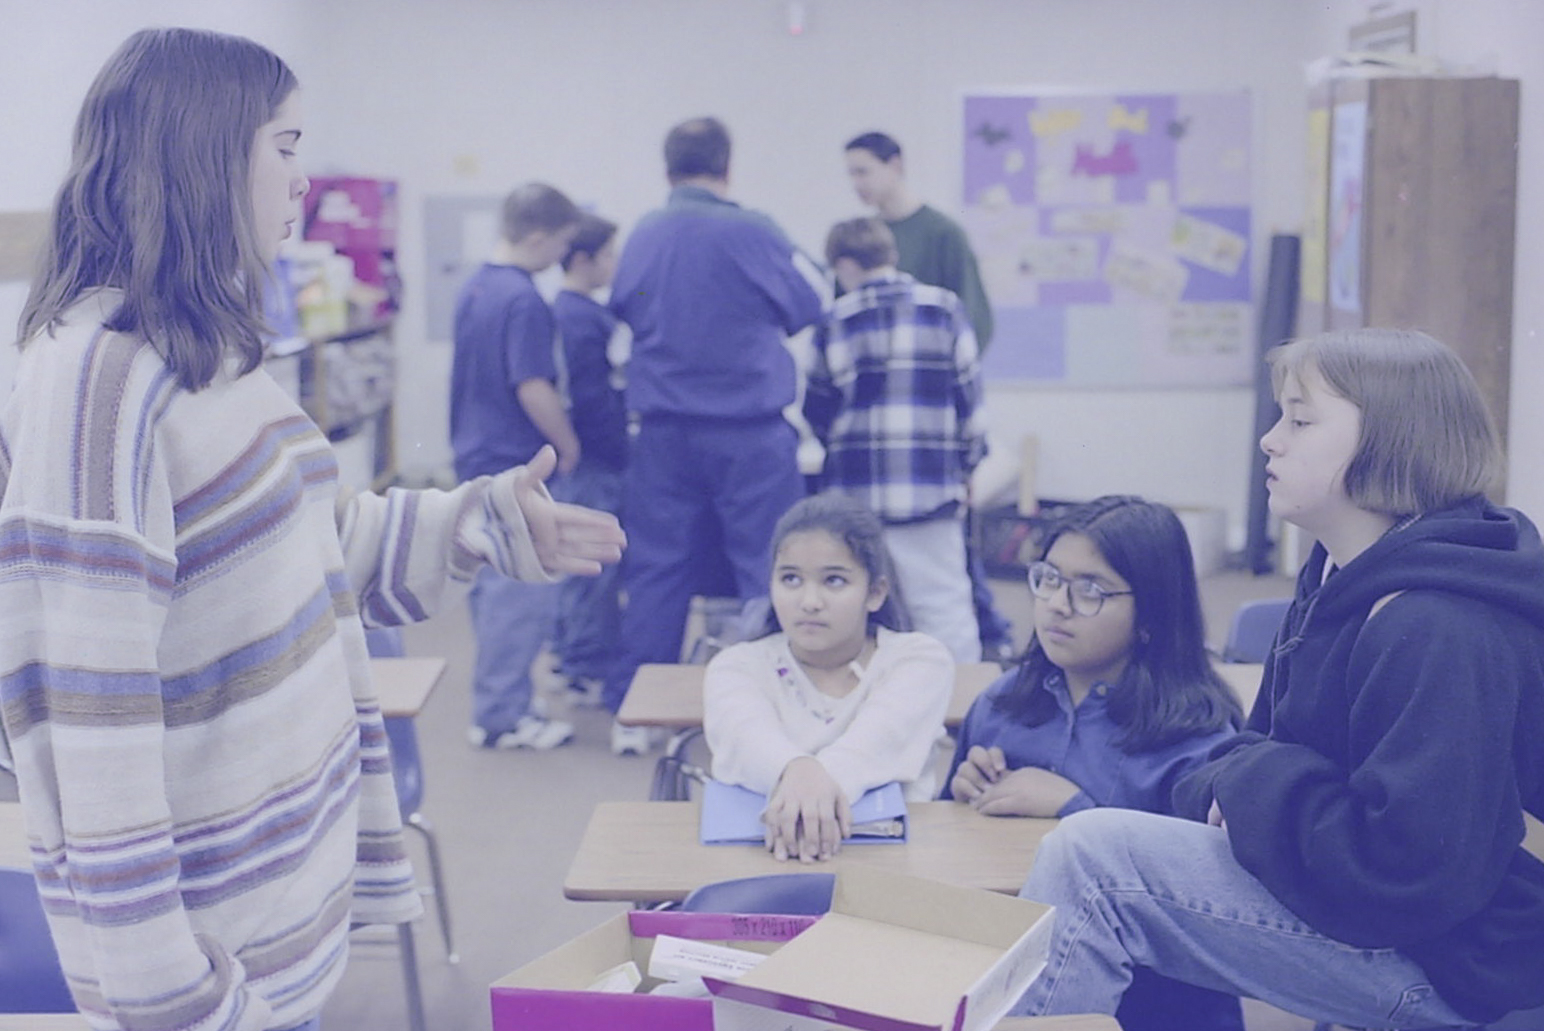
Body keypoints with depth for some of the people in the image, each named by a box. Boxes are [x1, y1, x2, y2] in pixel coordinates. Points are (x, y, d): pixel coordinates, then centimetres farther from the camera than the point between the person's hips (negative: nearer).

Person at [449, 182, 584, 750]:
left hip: (477, 458, 10)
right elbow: (533, 389, -23)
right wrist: (568, 445, -9)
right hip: (518, 468, -10)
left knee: (493, 588, 16)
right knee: (523, 596, -2)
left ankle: (499, 704, 25)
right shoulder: (523, 300, -20)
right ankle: (502, 716, 4)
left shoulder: (475, 288, 10)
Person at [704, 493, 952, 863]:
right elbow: (745, 732, -16)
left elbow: (879, 736, -16)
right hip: (758, 855, 0)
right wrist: (797, 769, -40)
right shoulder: (737, 666, 8)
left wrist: (826, 779, -39)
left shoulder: (920, 660, 6)